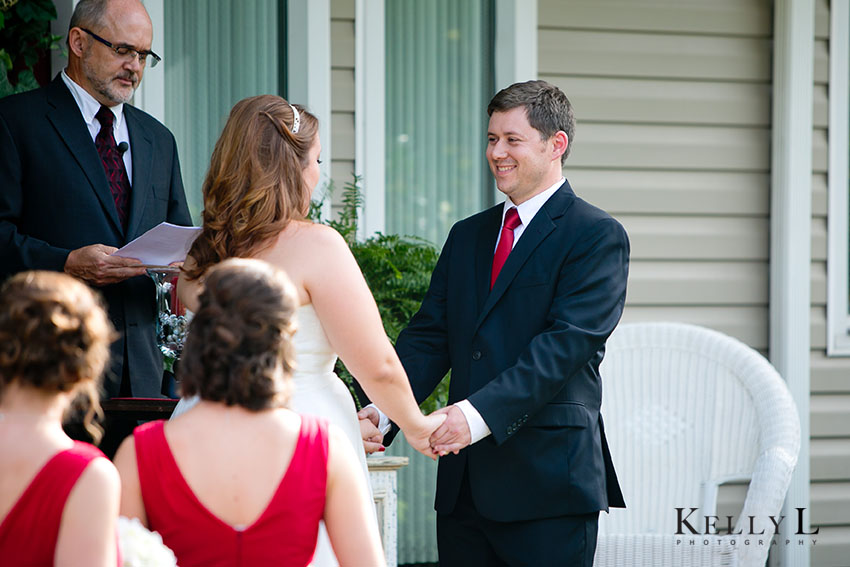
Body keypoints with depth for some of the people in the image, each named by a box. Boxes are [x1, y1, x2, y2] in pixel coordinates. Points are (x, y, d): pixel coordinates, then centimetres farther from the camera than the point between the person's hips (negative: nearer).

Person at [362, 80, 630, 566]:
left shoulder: (597, 235, -4)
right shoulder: (467, 236, 18)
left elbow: (567, 341, -16)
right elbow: (430, 337, 10)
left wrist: (480, 413, -27)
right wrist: (382, 411, -8)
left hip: (548, 486, -6)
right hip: (463, 484, 6)